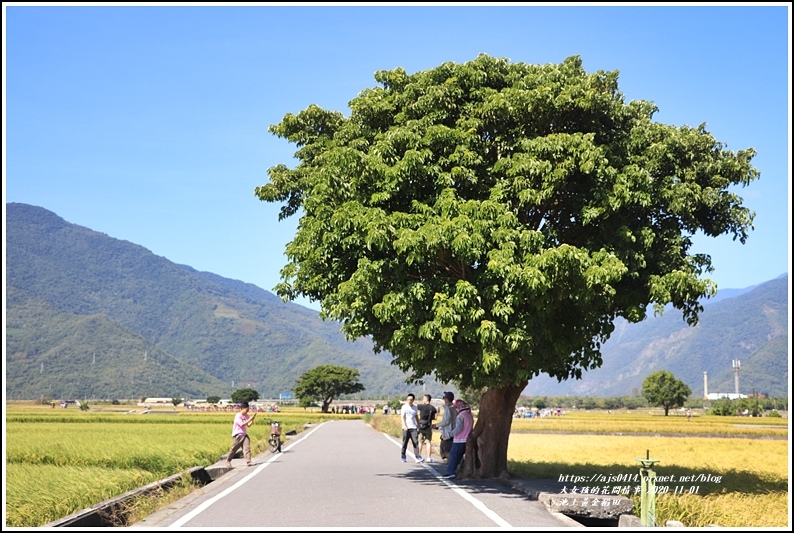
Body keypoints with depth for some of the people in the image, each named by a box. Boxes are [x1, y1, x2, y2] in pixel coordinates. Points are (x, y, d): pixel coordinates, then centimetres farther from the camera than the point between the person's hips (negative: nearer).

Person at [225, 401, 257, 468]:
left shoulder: (246, 416, 7)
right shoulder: (238, 416, -14)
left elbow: (248, 425, 5)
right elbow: (242, 424, -21)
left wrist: (252, 420, -10)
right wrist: (249, 419, -21)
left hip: (244, 435, 6)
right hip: (237, 435, -6)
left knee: (247, 447, -10)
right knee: (234, 449, 4)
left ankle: (248, 461, -13)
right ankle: (228, 461, 21)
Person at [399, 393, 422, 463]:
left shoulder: (415, 407, 14)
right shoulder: (404, 407, 1)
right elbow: (402, 417, -7)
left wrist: (418, 426, 14)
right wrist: (404, 425, -20)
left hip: (413, 428, 3)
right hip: (406, 428, -3)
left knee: (416, 442, -9)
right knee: (405, 443, 3)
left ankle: (418, 457, -14)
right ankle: (403, 457, 15)